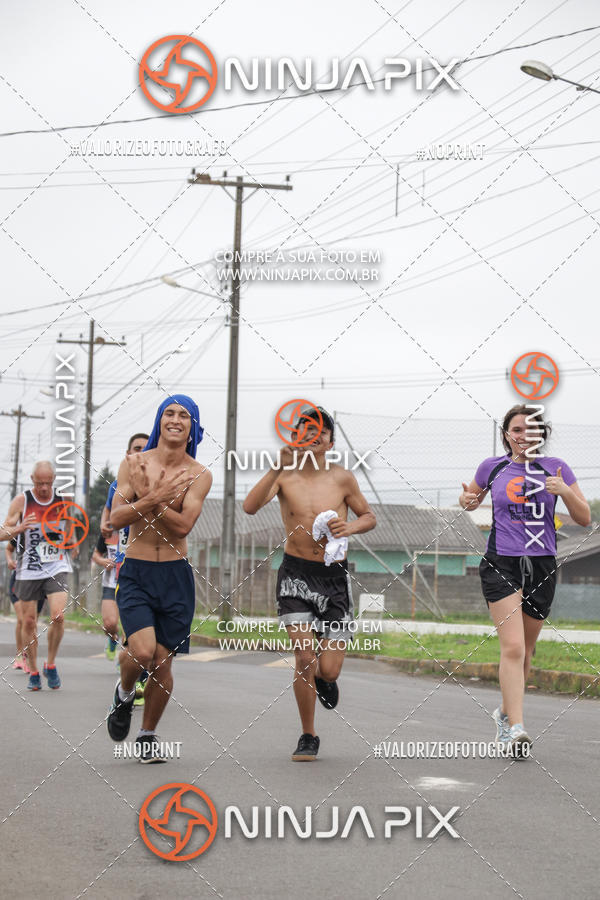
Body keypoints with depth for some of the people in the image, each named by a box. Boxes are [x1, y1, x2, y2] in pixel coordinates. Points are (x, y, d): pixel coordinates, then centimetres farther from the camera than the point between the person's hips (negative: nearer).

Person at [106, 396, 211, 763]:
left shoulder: (199, 475, -1)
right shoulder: (134, 463, 0)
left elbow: (183, 526, -13)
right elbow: (116, 518, -8)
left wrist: (148, 495, -19)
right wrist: (153, 498, -22)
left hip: (175, 576, 1)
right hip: (135, 573, -1)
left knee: (163, 662, 4)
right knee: (142, 650, -20)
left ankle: (148, 735, 25)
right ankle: (124, 692, 15)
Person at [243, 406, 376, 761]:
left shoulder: (342, 478, 0)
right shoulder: (285, 476, -3)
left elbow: (370, 516, 12)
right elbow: (250, 507, -19)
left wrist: (351, 527, -10)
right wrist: (279, 467, -28)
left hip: (335, 576, 1)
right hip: (296, 574, -1)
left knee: (329, 670, -4)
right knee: (304, 656, -11)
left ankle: (325, 679, 37)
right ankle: (309, 738, 8)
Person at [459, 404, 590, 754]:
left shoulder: (555, 467, 2)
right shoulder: (492, 467, 4)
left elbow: (585, 519, 2)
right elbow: (472, 497, 22)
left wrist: (565, 491, -16)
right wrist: (468, 500, -2)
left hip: (542, 566, 2)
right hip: (501, 564, -2)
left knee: (525, 650, 13)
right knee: (512, 647, -16)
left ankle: (506, 713, 34)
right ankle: (516, 728, -19)